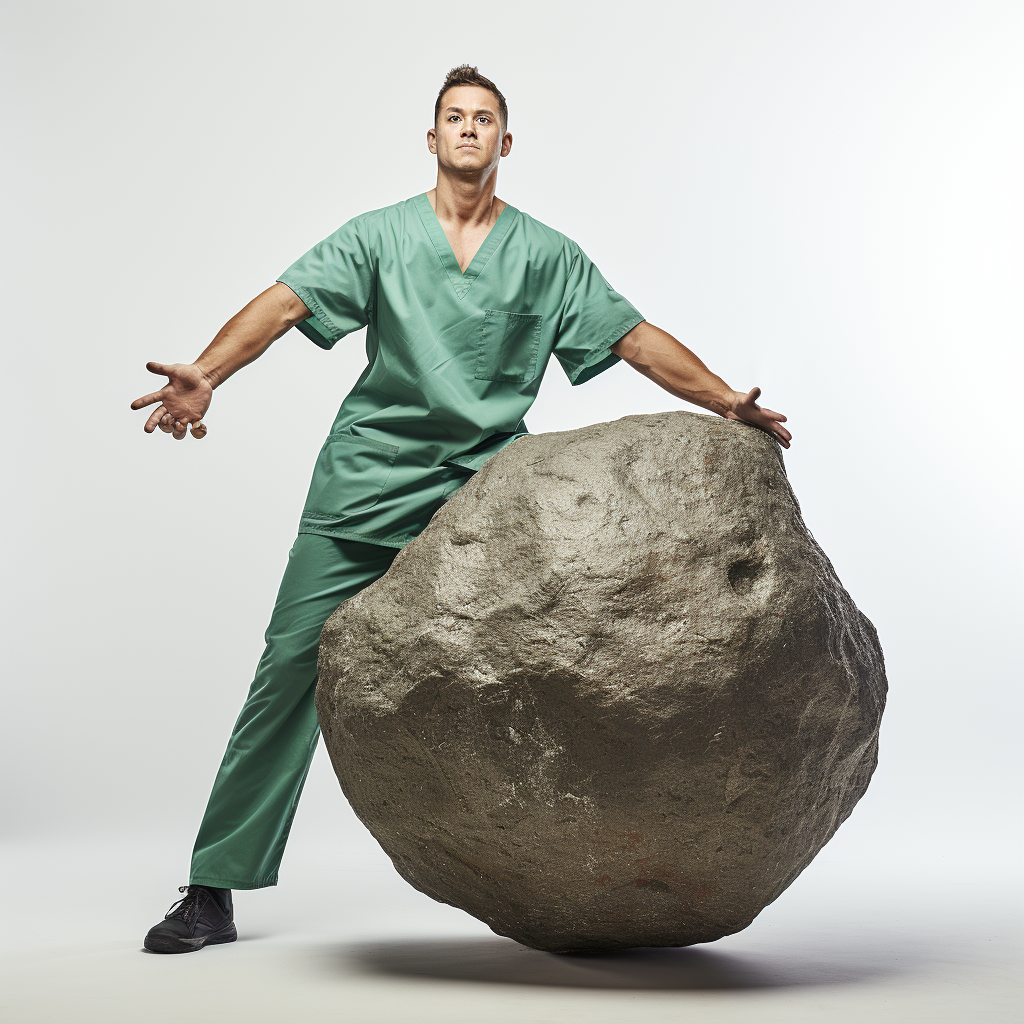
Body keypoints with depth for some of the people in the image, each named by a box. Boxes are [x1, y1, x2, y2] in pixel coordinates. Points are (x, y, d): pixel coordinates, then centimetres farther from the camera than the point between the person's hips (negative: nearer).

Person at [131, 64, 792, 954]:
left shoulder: (548, 254, 12)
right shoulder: (380, 235, 8)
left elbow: (637, 338, 8)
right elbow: (284, 302, -6)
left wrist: (727, 401, -4)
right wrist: (206, 372, -24)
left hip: (490, 489, 1)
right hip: (369, 479, -1)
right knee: (295, 664, -5)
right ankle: (215, 889, 5)